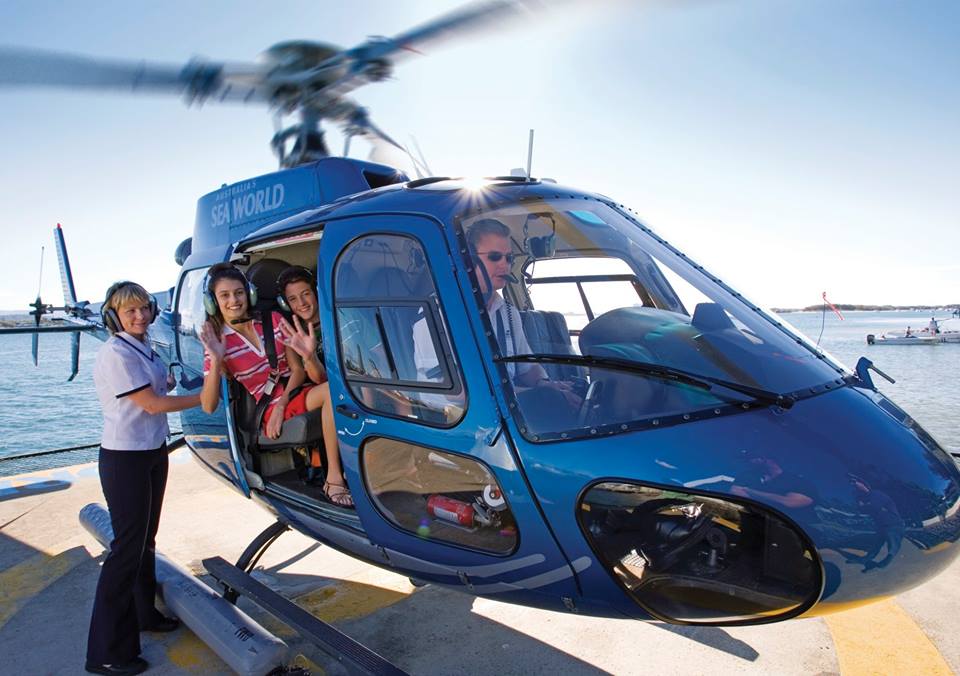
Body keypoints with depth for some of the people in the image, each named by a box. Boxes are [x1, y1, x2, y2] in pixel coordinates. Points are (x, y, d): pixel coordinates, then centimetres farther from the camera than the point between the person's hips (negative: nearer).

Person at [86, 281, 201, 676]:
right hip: (125, 460, -9)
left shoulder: (143, 348, 8)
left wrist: (165, 383, 4)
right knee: (127, 547, -4)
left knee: (146, 539, 19)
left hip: (153, 453, 9)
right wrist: (203, 397, -12)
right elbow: (152, 404, -20)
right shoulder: (116, 354, -19)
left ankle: (143, 613, 37)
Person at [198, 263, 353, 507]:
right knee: (333, 390, -34)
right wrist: (215, 361, -20)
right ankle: (333, 479, -32)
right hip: (268, 410, -3)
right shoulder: (217, 342, 0)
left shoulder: (273, 321, 8)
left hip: (296, 392, 4)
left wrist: (282, 404, -10)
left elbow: (298, 369, 6)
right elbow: (209, 407, -7)